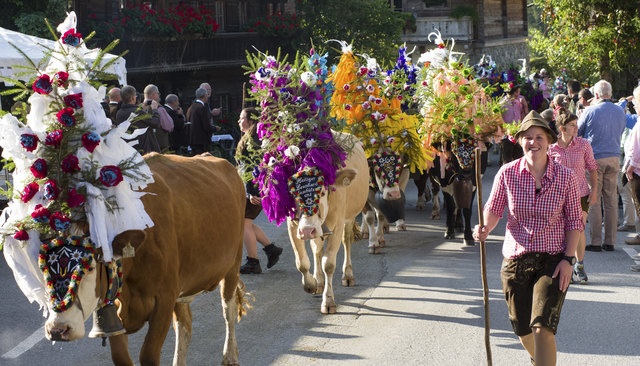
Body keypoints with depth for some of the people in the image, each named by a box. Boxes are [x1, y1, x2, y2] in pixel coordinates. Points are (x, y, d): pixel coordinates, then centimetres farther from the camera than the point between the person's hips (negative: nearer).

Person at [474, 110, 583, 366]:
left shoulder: (565, 177, -5)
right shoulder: (507, 173, -4)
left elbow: (575, 221, 2)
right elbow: (493, 209, 6)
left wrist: (568, 258, -7)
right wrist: (485, 229, -15)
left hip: (553, 261, -2)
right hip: (515, 259, 2)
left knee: (542, 329, -17)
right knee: (523, 330, 13)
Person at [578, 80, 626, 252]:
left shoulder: (590, 111, -9)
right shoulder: (620, 112, 6)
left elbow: (576, 132, 2)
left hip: (594, 158, -4)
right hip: (614, 158, 4)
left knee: (594, 201, 0)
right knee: (611, 201, 8)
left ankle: (596, 242, -1)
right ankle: (610, 241, 11)